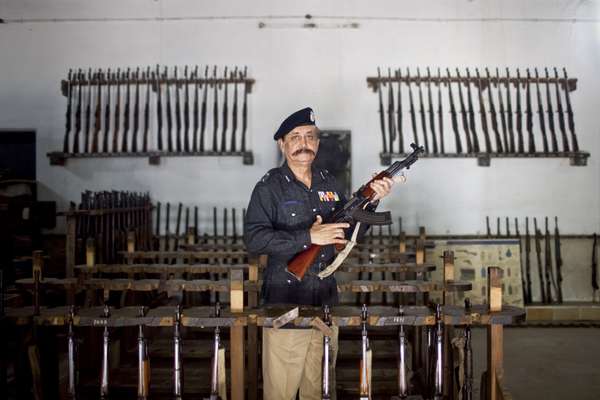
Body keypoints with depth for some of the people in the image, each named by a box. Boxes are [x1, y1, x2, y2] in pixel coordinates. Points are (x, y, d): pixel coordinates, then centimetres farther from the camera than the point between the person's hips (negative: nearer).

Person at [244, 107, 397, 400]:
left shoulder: (328, 183, 10)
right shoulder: (270, 187, -7)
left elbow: (349, 230, 18)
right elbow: (253, 240, -19)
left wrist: (372, 201, 1)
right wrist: (309, 237, -24)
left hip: (326, 300, 5)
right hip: (285, 303, -5)